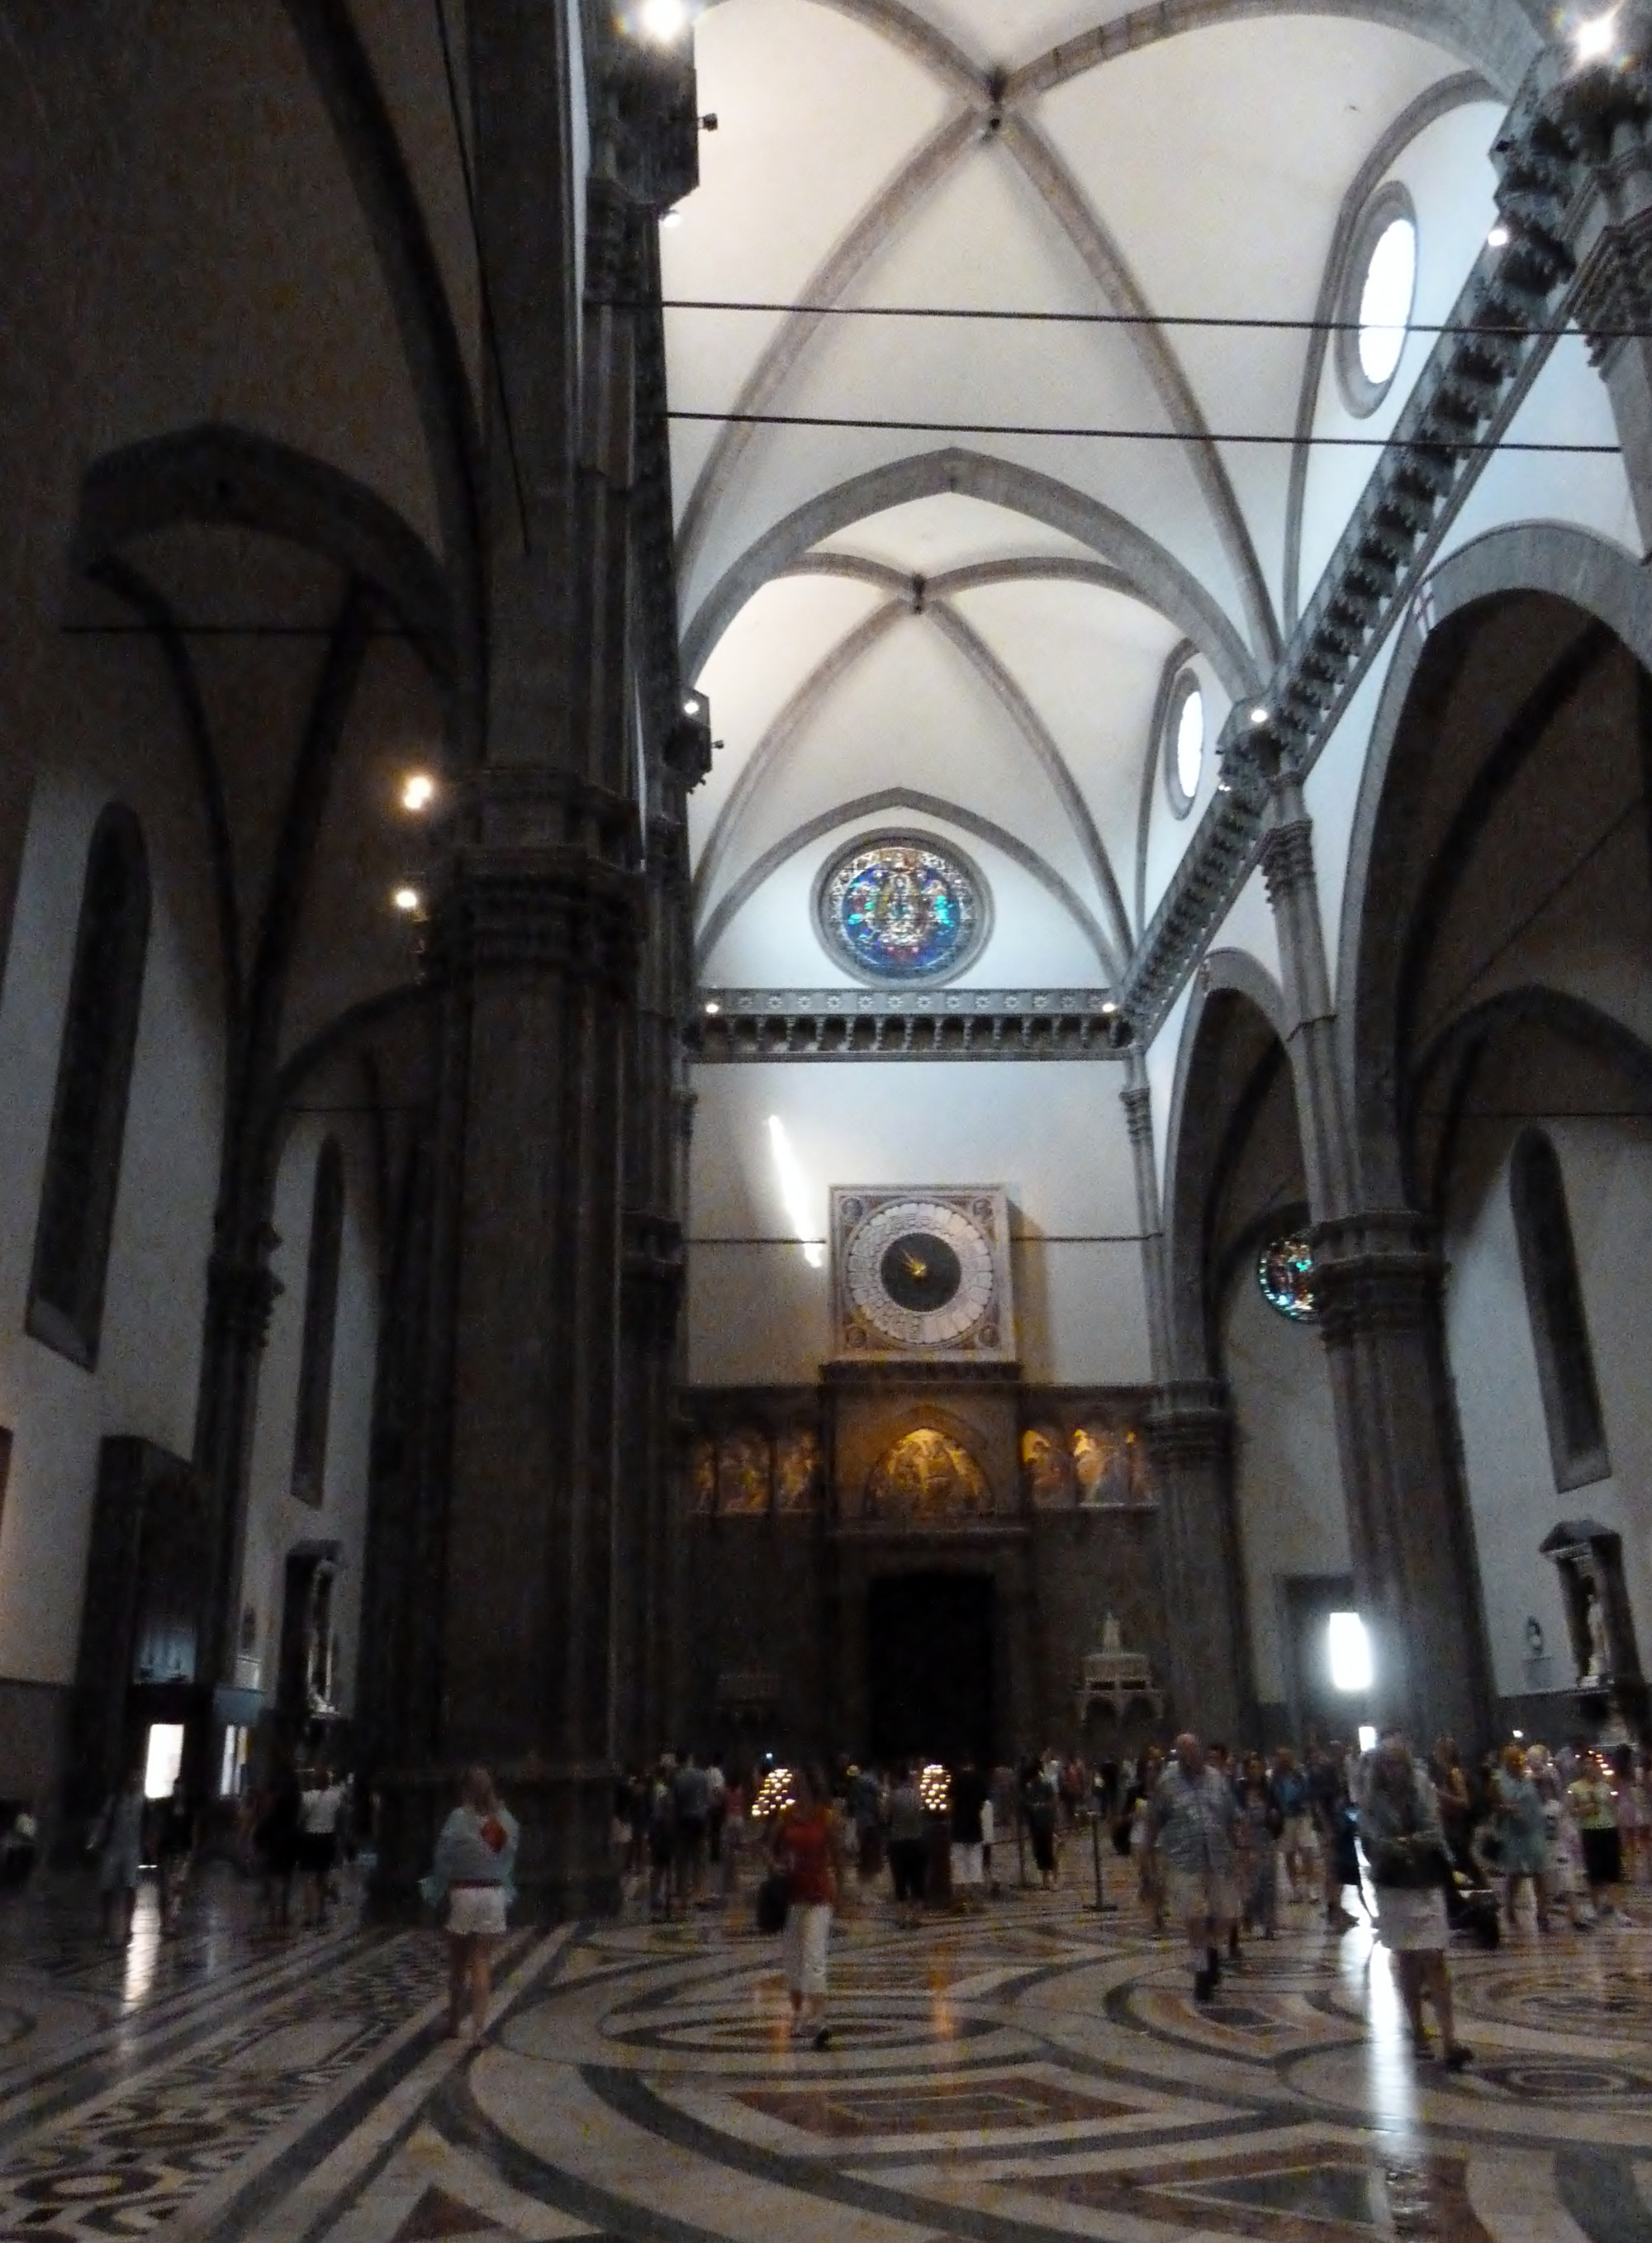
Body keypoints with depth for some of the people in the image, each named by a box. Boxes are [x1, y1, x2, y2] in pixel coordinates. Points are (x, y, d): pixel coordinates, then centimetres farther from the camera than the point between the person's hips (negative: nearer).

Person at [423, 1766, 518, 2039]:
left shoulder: (459, 1819, -14)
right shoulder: (506, 1822, -1)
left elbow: (444, 1861, -9)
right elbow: (508, 1861, 5)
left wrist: (433, 1893, 4)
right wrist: (506, 1893, 13)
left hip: (462, 1893, -3)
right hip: (494, 1895, 3)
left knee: (458, 1965, 13)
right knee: (482, 1962, 8)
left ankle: (455, 2024, 24)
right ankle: (479, 2024, 2)